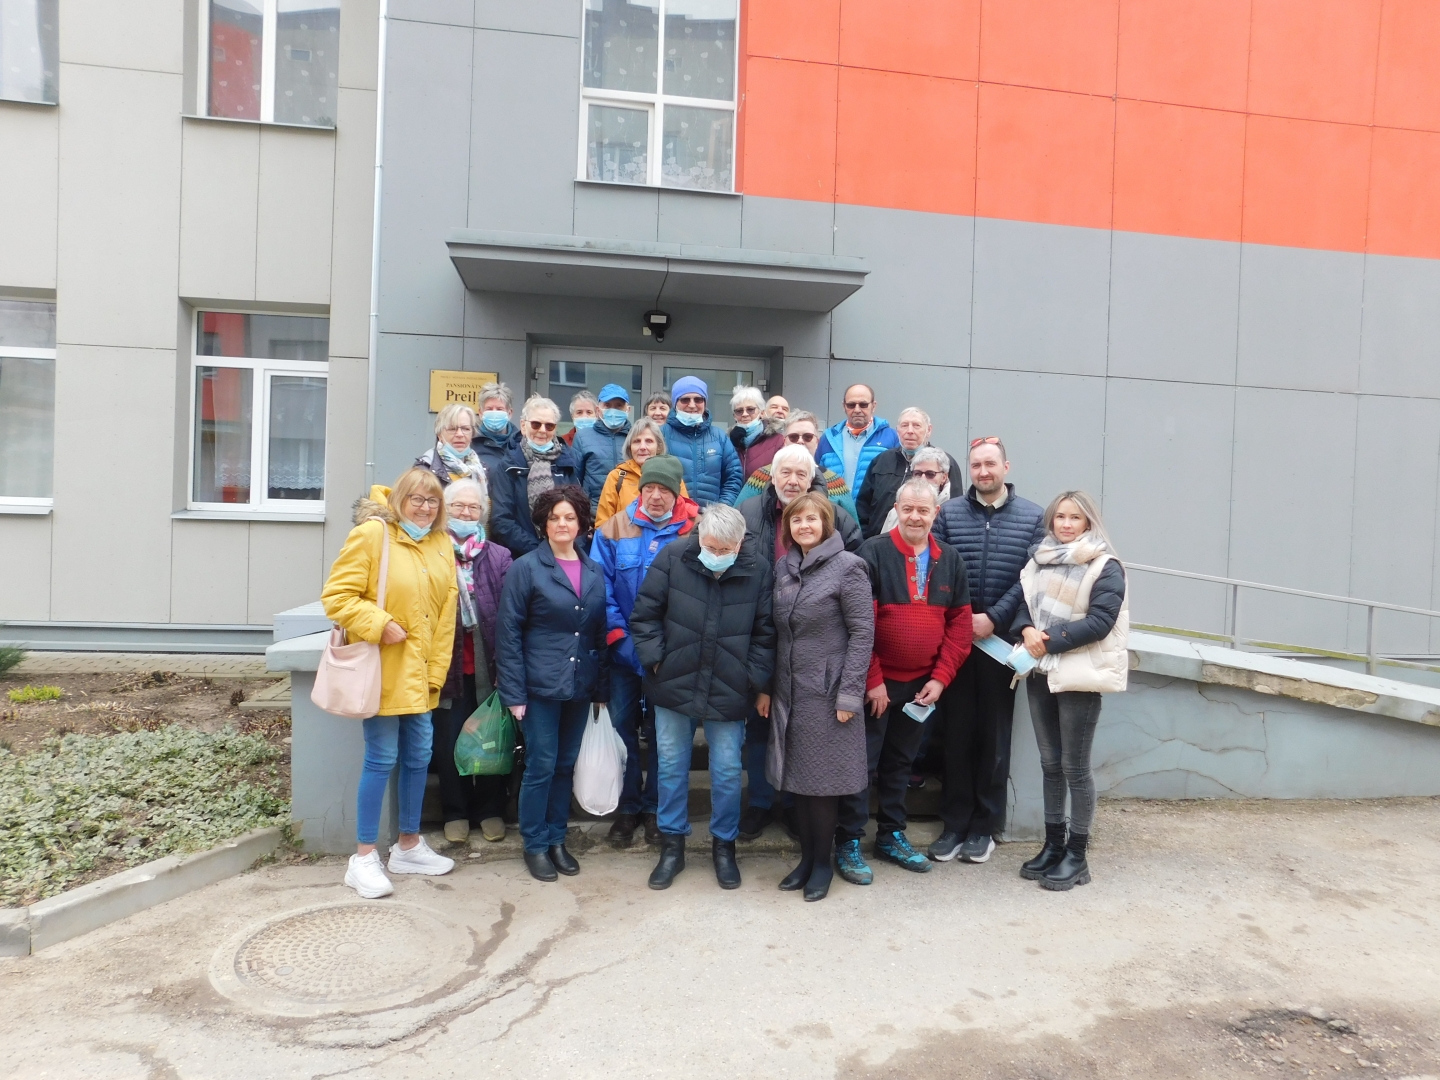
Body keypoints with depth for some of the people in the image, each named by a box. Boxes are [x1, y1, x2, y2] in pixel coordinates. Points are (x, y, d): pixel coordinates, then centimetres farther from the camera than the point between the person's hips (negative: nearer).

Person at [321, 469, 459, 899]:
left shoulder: (442, 544, 7)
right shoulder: (371, 534, -11)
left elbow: (446, 613, 7)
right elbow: (336, 596, -13)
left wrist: (437, 670, 3)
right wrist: (379, 625, -22)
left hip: (419, 672, 6)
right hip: (381, 669, -6)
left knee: (418, 757, 14)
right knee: (381, 759, -1)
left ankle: (409, 845, 30)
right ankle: (364, 858, 14)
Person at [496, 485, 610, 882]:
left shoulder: (594, 571, 8)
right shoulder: (526, 568, -6)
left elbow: (600, 632, 11)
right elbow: (509, 633, -8)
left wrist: (602, 688, 7)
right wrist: (514, 693, -12)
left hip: (580, 686, 4)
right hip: (540, 685, -4)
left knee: (566, 765, 13)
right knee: (541, 766, 1)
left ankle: (556, 839, 27)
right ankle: (535, 845, 18)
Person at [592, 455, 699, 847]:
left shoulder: (694, 531, -4)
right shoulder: (613, 529, -1)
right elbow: (601, 587, -2)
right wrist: (619, 637, -11)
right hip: (623, 652, 1)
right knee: (622, 726, 8)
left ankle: (655, 807, 27)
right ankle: (627, 806, 24)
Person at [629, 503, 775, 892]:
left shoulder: (758, 570, -9)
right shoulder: (672, 558, -11)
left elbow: (765, 632, 0)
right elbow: (644, 614, -3)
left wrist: (758, 681, -3)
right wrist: (655, 660, -8)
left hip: (729, 693, 0)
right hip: (673, 686, 1)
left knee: (727, 771, 10)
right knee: (672, 767, 13)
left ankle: (723, 845, 30)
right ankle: (672, 845, 30)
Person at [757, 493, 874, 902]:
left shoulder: (847, 566, -10)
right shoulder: (783, 567, 9)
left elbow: (863, 632, -12)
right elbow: (777, 631, 12)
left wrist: (849, 693, -15)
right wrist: (766, 687, 9)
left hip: (826, 692, -5)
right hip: (789, 691, 6)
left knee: (822, 778, 3)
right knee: (796, 776, 11)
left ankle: (823, 861, 21)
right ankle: (806, 856, 27)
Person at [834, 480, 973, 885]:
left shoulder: (950, 560, 5)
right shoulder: (873, 552, -11)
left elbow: (960, 623, 6)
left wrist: (940, 678, -2)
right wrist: (872, 680, -14)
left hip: (922, 684, 5)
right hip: (876, 683, -4)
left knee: (900, 762, 17)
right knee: (862, 761, 3)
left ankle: (891, 835, 31)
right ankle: (848, 843, 15)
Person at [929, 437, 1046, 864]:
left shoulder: (1032, 517, 4)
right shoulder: (949, 513, 5)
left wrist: (993, 619, -13)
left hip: (1002, 640, 0)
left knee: (995, 734, 8)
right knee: (956, 733, 6)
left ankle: (985, 826, 20)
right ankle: (954, 823, 18)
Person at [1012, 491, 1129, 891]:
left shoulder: (1105, 567, -6)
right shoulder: (1040, 559, 11)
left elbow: (1100, 621, -15)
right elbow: (1023, 604, 11)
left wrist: (1051, 641, -16)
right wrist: (1027, 630, -11)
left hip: (1079, 675, -6)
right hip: (1041, 673, 6)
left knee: (1075, 767, 1)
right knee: (1050, 763, 13)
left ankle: (1077, 855, 13)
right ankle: (1053, 844, 25)